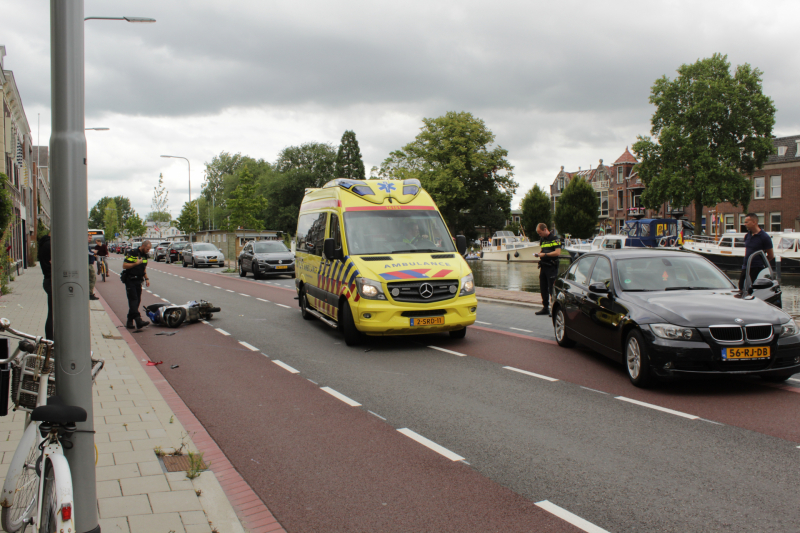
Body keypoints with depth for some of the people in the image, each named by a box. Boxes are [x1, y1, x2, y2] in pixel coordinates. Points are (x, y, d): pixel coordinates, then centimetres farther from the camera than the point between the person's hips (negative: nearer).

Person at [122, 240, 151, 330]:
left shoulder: (144, 255, 13)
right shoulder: (132, 253, -12)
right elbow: (124, 265, -16)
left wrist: (146, 278, 15)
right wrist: (136, 263, -20)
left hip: (138, 281, 8)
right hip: (130, 281, -8)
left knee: (137, 301, 5)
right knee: (133, 300, -13)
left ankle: (129, 322, 12)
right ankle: (138, 321, -22)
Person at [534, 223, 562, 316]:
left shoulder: (554, 239, -9)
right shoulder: (542, 239, 17)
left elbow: (558, 252, -18)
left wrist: (545, 254, -16)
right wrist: (539, 254, 6)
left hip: (552, 267, -8)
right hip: (543, 266, 8)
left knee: (552, 288, -7)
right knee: (543, 288, 10)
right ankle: (545, 308, 19)